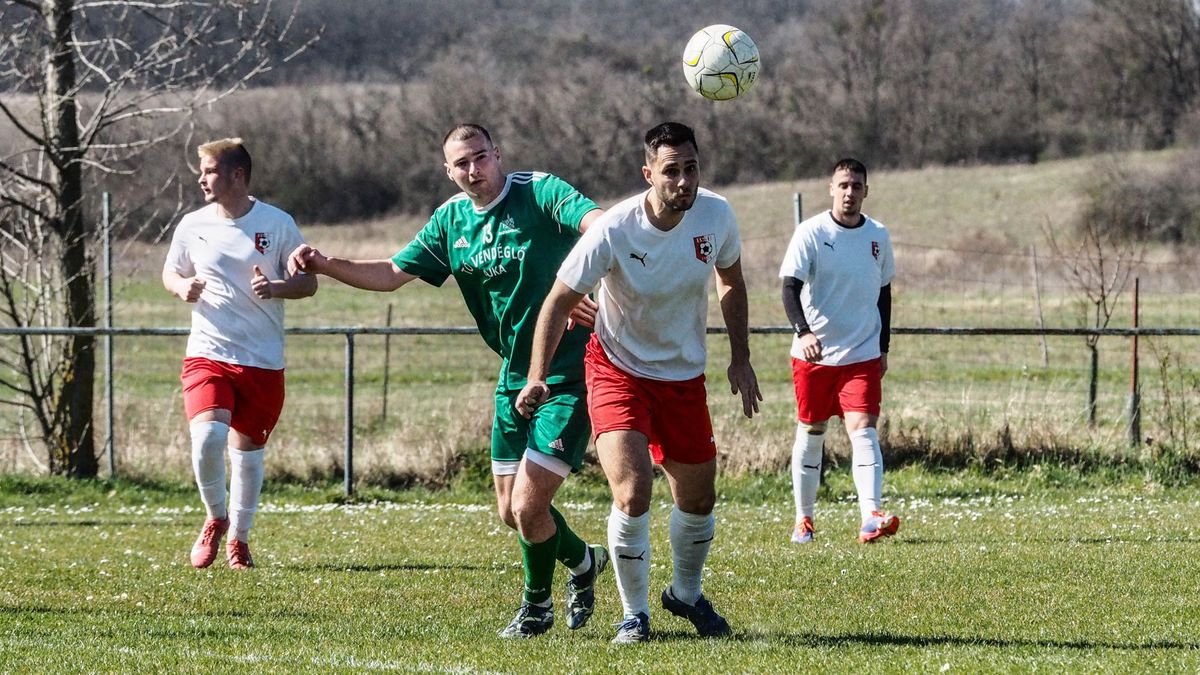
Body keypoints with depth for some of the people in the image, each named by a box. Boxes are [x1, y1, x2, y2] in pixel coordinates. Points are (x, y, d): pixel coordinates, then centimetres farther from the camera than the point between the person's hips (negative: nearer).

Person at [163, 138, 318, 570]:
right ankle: (215, 519, 5)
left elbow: (308, 283, 2)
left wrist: (275, 287, -19)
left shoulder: (277, 224, -2)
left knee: (248, 450, 7)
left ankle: (238, 538, 28)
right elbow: (170, 273, 18)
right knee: (207, 436, -21)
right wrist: (182, 287, -6)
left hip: (263, 360, 0)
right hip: (208, 353, 0)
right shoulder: (193, 225, 3)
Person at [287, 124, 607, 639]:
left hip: (568, 377, -7)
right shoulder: (450, 220, 6)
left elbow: (598, 224, -32)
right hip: (513, 379, 7)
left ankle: (537, 605, 18)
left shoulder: (540, 193, -15)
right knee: (510, 511, 12)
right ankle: (584, 562, 42)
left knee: (528, 506, -10)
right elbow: (392, 274, 13)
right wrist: (326, 265, -1)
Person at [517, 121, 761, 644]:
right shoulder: (612, 232, -25)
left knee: (698, 500, 12)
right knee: (632, 493, -20)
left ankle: (686, 593, 41)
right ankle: (634, 615, -2)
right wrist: (537, 378, -23)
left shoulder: (716, 216, -12)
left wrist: (740, 359, 6)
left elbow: (731, 283, 9)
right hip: (618, 371, -4)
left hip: (684, 376, 4)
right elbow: (560, 302, -15)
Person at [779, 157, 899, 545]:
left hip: (863, 354, 2)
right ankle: (803, 519, 21)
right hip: (813, 353, -2)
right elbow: (790, 289, -14)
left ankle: (872, 517, -25)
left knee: (863, 428, -13)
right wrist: (803, 332, -31)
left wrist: (883, 348, 16)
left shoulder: (878, 236, 5)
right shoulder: (811, 233, -7)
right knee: (811, 433, 8)